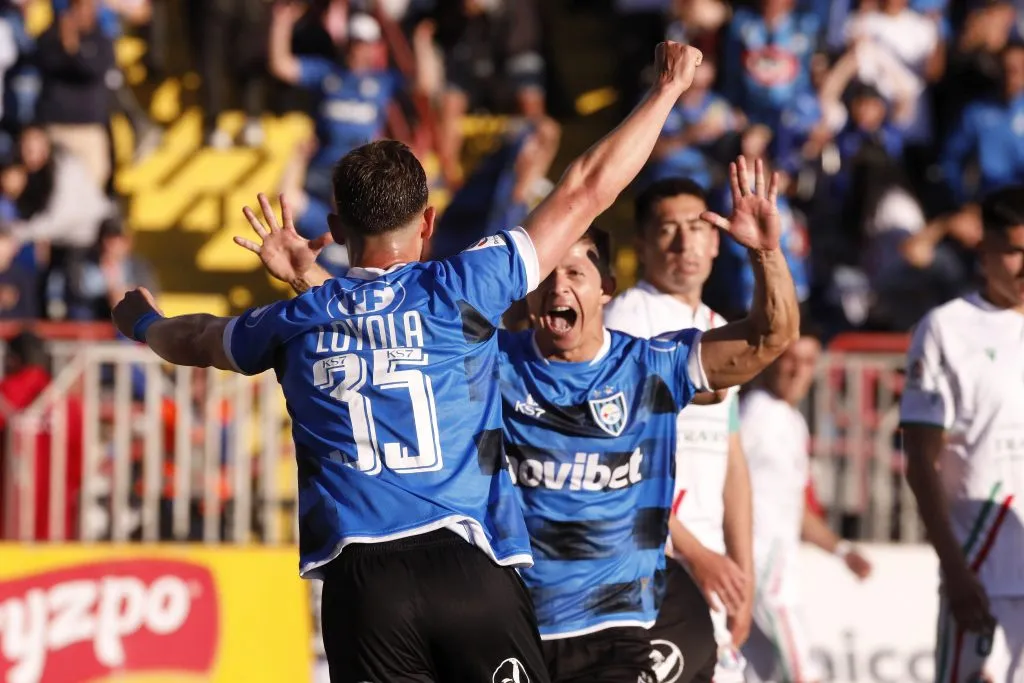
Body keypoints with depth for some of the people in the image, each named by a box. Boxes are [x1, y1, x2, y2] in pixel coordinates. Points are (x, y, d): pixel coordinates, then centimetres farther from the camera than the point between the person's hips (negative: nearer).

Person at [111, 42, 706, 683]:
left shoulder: (295, 322, 14)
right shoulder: (460, 290, 6)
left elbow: (193, 340, 37)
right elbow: (587, 189, 10)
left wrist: (142, 322, 61)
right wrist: (667, 89, 22)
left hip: (361, 580, 2)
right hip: (470, 564, -2)